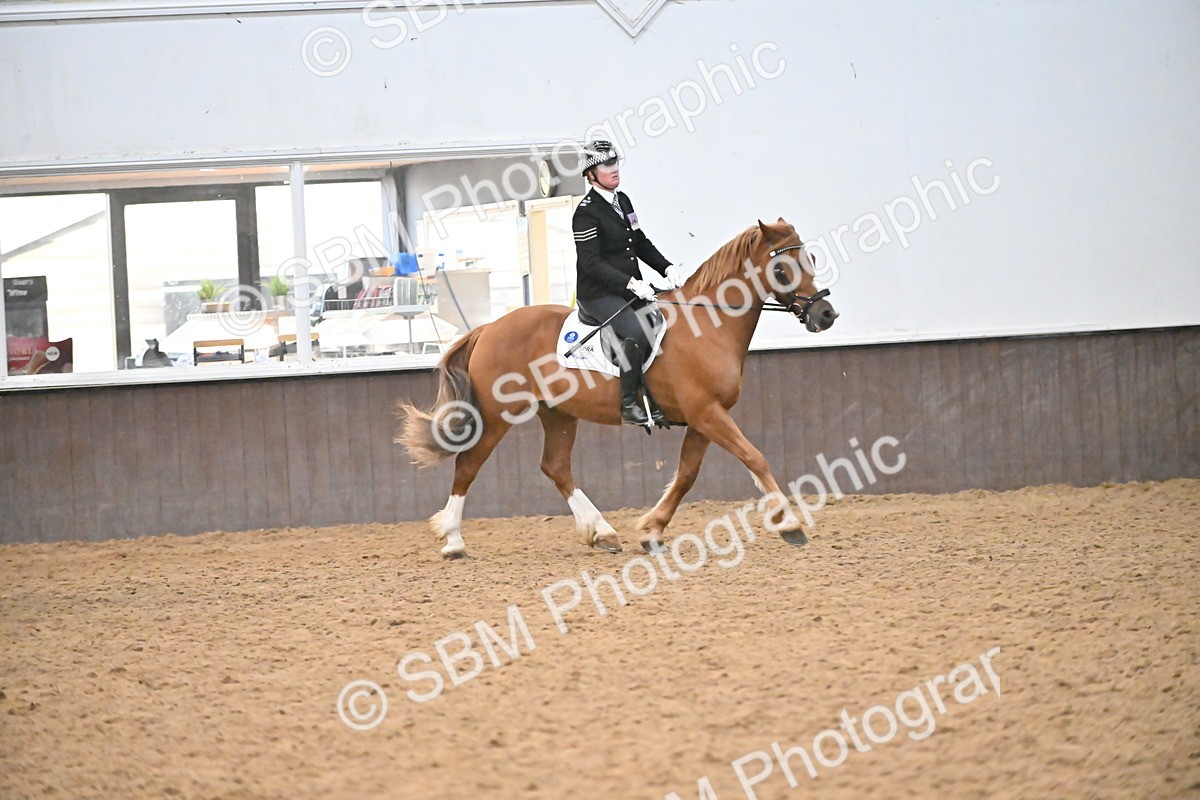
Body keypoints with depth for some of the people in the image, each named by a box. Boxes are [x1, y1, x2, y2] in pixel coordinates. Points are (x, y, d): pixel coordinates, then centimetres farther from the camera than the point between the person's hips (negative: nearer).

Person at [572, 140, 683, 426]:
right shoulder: (586, 212, -14)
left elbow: (641, 244, 20)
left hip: (630, 290, 9)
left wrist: (667, 269, 3)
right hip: (598, 295, -9)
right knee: (637, 333, -30)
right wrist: (630, 283, -28)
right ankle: (629, 405, -21)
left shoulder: (622, 201, 13)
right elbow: (591, 264, -20)